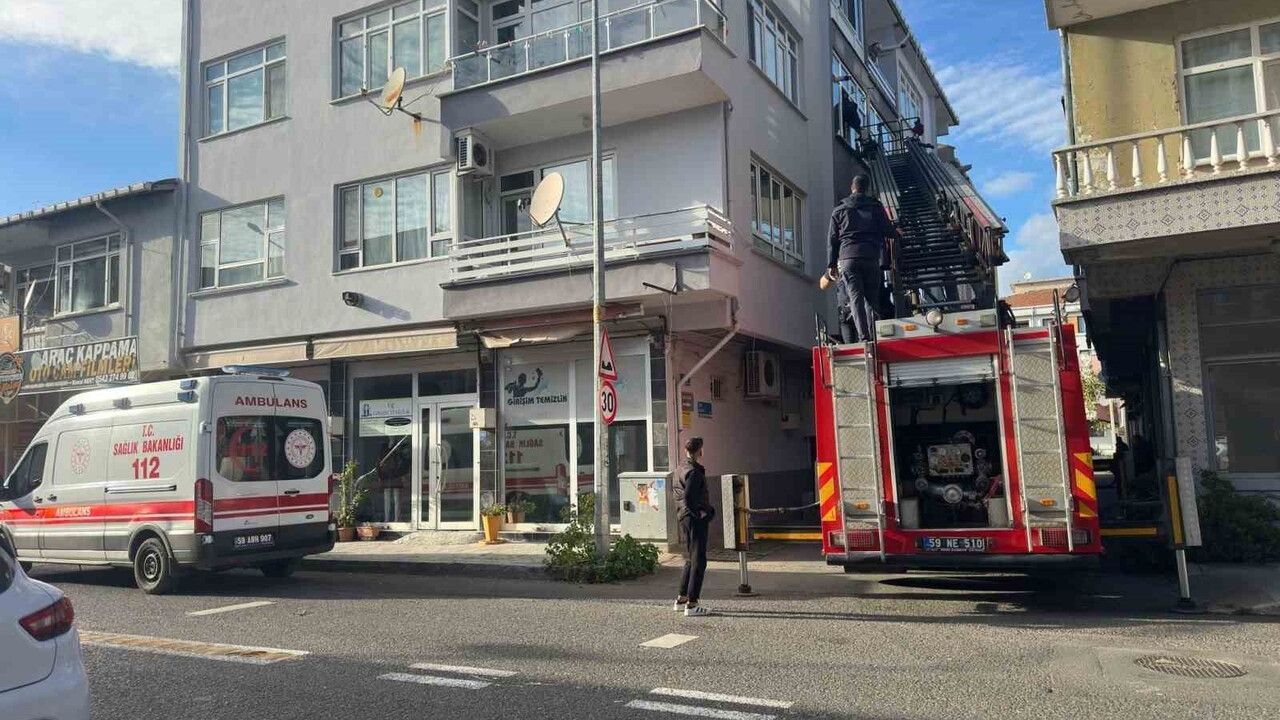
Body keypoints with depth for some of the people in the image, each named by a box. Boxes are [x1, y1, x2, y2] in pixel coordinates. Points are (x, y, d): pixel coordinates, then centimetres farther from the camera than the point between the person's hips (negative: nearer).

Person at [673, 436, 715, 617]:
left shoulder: (680, 470, 13)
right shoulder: (694, 471, -16)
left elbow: (674, 491, 24)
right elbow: (689, 497, -26)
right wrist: (702, 513, -15)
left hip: (684, 518, 10)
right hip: (696, 520, -10)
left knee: (690, 559, 19)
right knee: (698, 561, -5)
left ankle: (681, 599, 25)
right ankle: (691, 605, -5)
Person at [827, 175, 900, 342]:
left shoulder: (839, 210, 12)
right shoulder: (876, 207, 9)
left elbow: (832, 239, 9)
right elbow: (887, 230, 7)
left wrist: (832, 264, 12)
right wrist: (898, 234, 31)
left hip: (847, 258, 0)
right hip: (871, 257, 0)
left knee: (855, 297, -9)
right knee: (872, 298, 7)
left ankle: (863, 336, -23)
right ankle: (874, 336, 0)